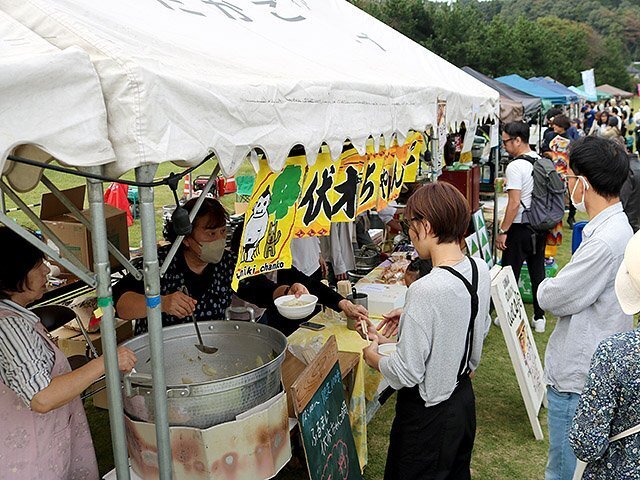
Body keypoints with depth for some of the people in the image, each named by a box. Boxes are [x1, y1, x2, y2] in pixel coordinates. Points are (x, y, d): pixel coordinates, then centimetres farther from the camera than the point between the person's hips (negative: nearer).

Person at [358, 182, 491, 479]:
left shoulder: (425, 291, -32)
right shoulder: (480, 269, -7)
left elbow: (406, 374, -26)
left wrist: (373, 357, -5)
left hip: (429, 415, -8)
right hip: (464, 397, 8)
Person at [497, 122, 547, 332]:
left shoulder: (515, 166, -18)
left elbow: (514, 202, -21)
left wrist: (503, 231, -16)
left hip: (520, 228, -8)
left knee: (509, 275, 5)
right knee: (537, 272, 15)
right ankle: (539, 317, 23)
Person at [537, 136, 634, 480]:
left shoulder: (606, 241, -27)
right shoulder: (616, 225, 7)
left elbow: (552, 298, -18)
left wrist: (546, 287, 1)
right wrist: (558, 287, -2)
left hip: (577, 377, -10)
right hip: (591, 368, 10)